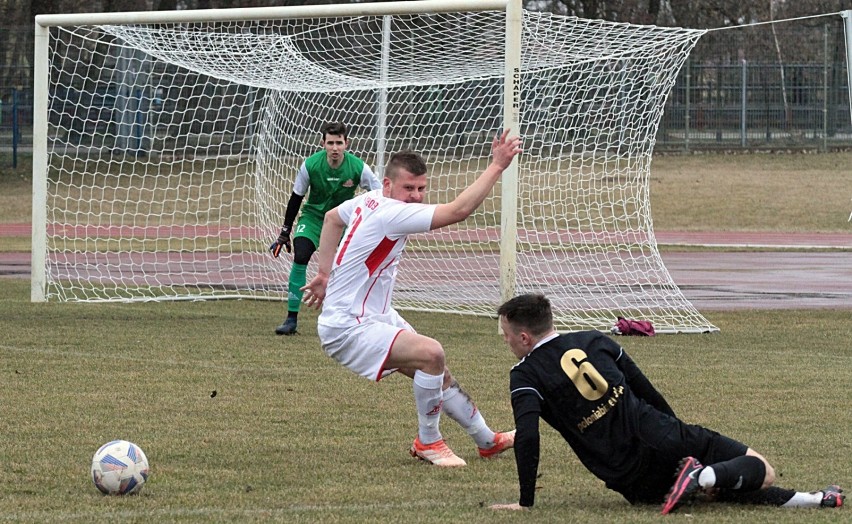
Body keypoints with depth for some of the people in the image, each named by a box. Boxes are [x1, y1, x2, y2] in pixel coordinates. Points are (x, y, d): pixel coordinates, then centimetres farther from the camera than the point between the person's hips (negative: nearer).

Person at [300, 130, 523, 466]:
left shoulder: (369, 201, 4)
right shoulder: (392, 214, -26)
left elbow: (332, 217, 25)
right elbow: (459, 210, -33)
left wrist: (325, 274, 29)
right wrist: (497, 166, -29)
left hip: (376, 317, 11)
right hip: (347, 328, -11)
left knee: (437, 374, 15)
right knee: (431, 353, -27)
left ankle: (487, 440, 31)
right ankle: (428, 443, -9)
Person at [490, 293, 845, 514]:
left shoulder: (526, 377, -1)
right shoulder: (593, 341, 13)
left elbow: (527, 438, -15)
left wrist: (526, 501, -10)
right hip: (659, 436, 3)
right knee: (761, 472, 10)